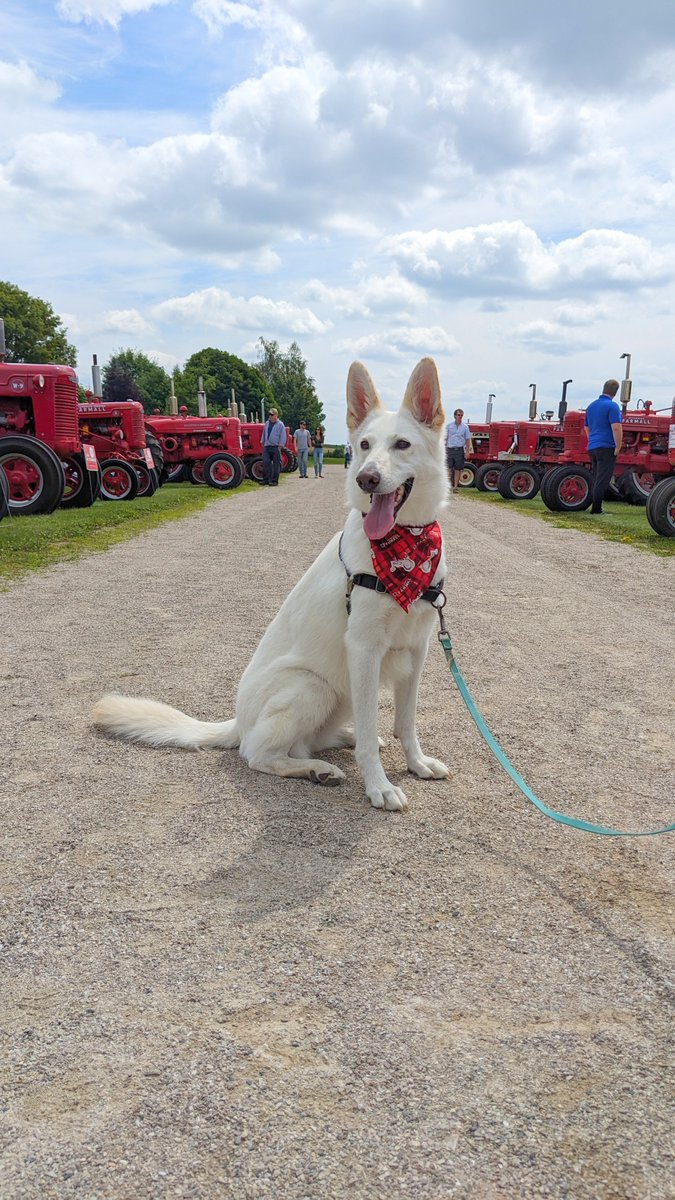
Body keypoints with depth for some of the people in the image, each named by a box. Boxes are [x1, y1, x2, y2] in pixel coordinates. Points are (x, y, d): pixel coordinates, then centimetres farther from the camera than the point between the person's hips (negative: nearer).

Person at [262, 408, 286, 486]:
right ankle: (266, 479, 4)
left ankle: (274, 481, 2)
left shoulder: (280, 425, -4)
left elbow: (283, 437, -6)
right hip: (267, 447, 5)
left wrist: (280, 446, -11)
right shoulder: (267, 423, 13)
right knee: (265, 463, -2)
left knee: (276, 464, -1)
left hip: (275, 447, -5)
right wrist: (263, 443, 18)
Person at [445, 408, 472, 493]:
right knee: (449, 469, -2)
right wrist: (444, 450, 1)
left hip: (459, 450, 0)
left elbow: (467, 440, 7)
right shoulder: (449, 426, 6)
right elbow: (445, 438, 8)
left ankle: (456, 486, 8)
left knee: (457, 469, 3)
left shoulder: (465, 426, 6)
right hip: (450, 449, 0)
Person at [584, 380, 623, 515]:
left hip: (592, 448, 7)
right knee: (602, 480, -5)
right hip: (607, 448, -7)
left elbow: (586, 427, 23)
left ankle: (596, 508, 16)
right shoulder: (612, 406, -11)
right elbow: (616, 428, -20)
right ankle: (596, 509, -6)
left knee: (597, 479, 14)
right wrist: (618, 447, -14)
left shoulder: (591, 406, 13)